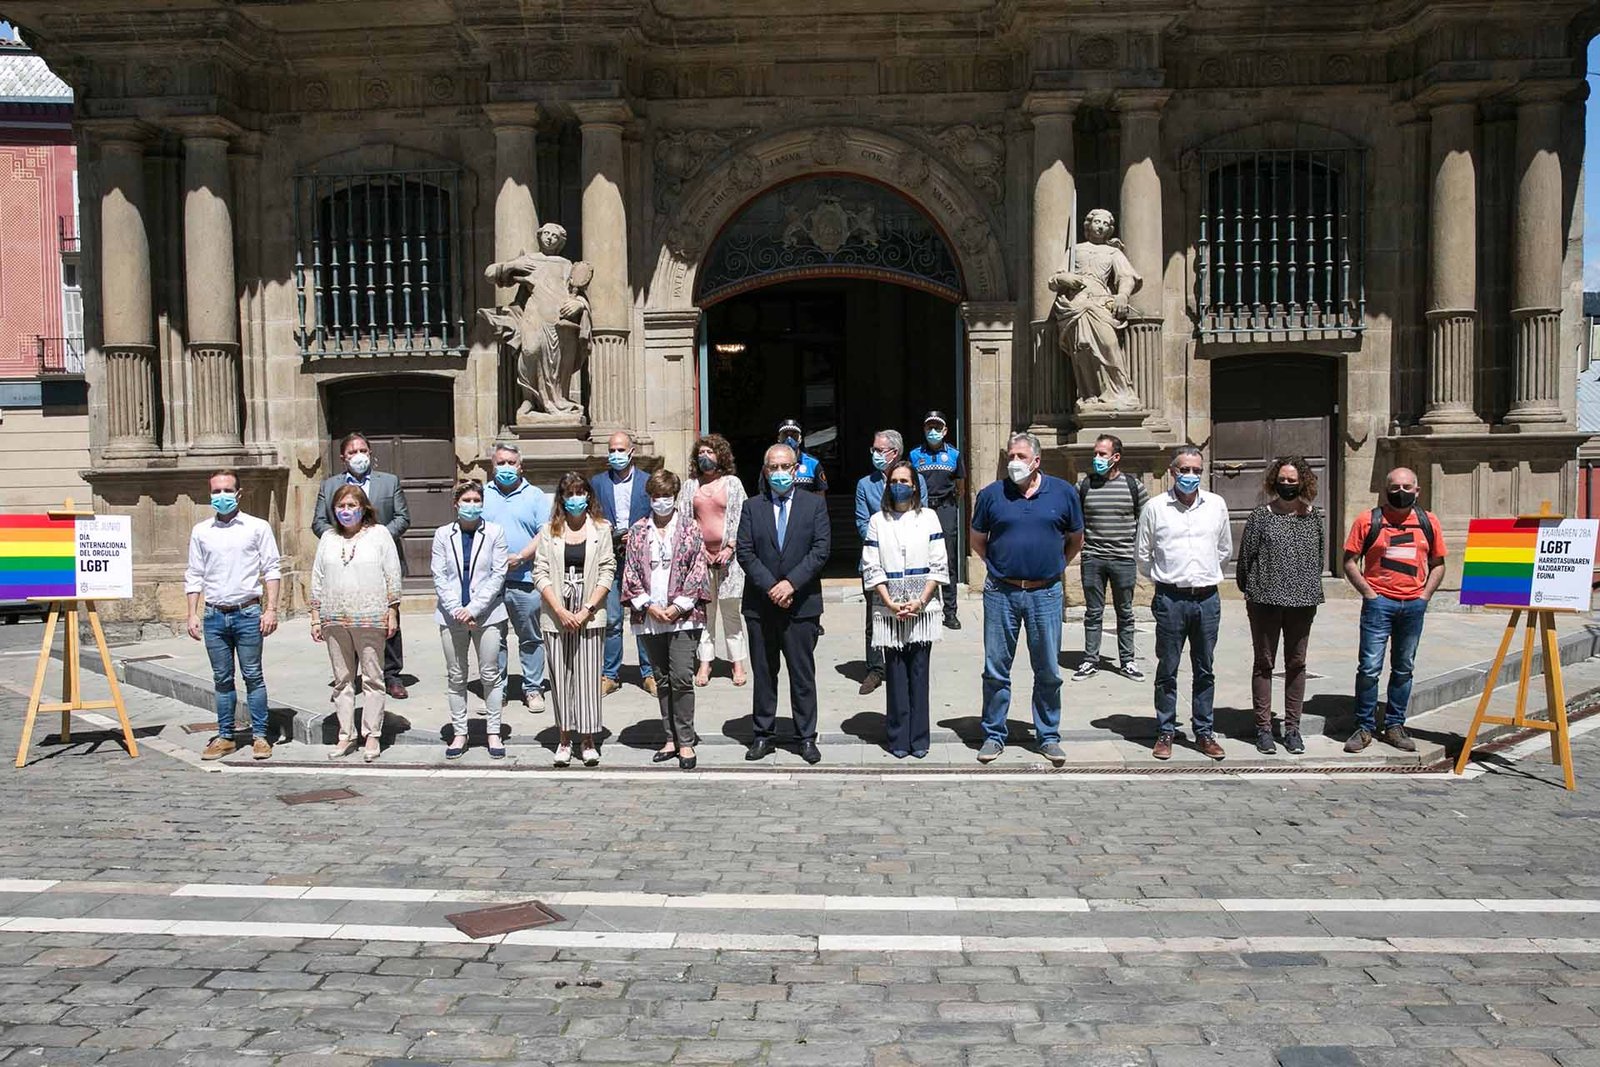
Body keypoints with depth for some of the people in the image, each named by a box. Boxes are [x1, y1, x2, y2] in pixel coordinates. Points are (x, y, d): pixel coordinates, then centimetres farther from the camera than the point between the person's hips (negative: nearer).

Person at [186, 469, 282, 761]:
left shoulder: (257, 528, 2)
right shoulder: (200, 531, 10)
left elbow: (271, 570, 1)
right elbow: (194, 575, 13)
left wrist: (271, 609, -7)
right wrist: (192, 614, 6)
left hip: (248, 613, -3)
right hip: (214, 616, 3)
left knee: (253, 676, 0)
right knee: (222, 679, 8)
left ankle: (259, 735, 6)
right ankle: (225, 737, 15)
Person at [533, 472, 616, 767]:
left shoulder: (601, 529, 5)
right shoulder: (549, 531, 7)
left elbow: (607, 572, 0)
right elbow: (540, 573, 1)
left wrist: (587, 610, -9)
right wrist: (560, 611, -9)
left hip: (590, 616, -1)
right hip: (556, 616, 1)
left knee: (588, 676, -1)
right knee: (560, 677, 4)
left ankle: (589, 741, 7)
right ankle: (565, 739, 14)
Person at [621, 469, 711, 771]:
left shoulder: (691, 529, 3)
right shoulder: (637, 531, 9)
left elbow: (698, 571, -2)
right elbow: (631, 573, 6)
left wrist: (679, 606, -10)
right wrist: (648, 605, -7)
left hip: (683, 616, -3)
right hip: (649, 618, 3)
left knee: (682, 678, -9)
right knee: (663, 680, 10)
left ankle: (685, 742, -1)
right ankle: (671, 738, 20)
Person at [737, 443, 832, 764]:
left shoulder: (814, 504, 4)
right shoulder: (753, 508, 6)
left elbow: (821, 549, -5)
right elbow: (745, 553, -1)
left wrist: (791, 583, -14)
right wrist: (770, 586, -12)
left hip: (801, 603, -1)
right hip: (760, 605, 1)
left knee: (803, 674, 4)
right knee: (763, 673, 9)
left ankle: (806, 737, 12)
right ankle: (764, 735, 18)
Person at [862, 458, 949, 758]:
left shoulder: (928, 517, 5)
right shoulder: (877, 521, 6)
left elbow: (939, 565, 2)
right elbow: (871, 568, 2)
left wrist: (920, 602, -9)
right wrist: (891, 603, -9)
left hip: (922, 609, 0)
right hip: (888, 610, 0)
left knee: (919, 673, 1)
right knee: (896, 674, 2)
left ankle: (919, 739, 8)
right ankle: (898, 739, 9)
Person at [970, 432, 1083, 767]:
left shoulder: (1063, 493, 2)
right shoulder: (991, 494, 1)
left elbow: (1075, 540, 15)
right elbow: (978, 541, 13)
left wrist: (1053, 567, 12)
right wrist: (1001, 568, 10)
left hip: (1045, 593, 0)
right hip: (1001, 593, 0)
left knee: (1048, 672, 8)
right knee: (996, 670, 6)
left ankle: (1048, 736, 22)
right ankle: (994, 736, 18)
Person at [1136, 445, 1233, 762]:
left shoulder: (1216, 505, 5)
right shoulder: (1155, 507, -2)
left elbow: (1225, 549, 17)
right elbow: (1142, 554, 7)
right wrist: (1164, 578, 9)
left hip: (1207, 598, 2)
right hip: (1170, 599, -2)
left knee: (1204, 670, 10)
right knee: (1167, 670, 5)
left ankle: (1204, 732, 19)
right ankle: (1165, 732, 14)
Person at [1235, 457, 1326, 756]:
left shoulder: (1314, 517, 6)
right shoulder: (1260, 516, -2)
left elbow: (1321, 556, 14)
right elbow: (1245, 557, 2)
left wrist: (1309, 588, 11)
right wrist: (1251, 590, 4)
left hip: (1302, 602, 2)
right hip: (1265, 602, -2)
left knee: (1296, 664, 9)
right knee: (1264, 664, 4)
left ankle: (1292, 728, 18)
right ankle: (1263, 728, 11)